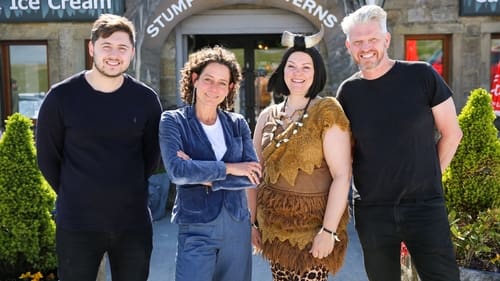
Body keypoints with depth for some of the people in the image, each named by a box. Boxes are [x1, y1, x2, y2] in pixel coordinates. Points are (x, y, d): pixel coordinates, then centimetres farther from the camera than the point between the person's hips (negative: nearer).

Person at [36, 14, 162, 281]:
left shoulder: (146, 99, -2)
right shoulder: (61, 96, -6)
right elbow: (47, 156, 3)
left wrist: (127, 193, 9)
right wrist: (75, 197, 6)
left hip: (134, 222, 2)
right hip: (77, 224, -1)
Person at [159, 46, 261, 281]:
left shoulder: (237, 124, 6)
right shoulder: (173, 121, -4)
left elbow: (255, 176, -3)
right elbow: (176, 171, -19)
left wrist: (205, 177, -12)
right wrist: (228, 168, -14)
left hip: (238, 226, 4)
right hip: (196, 228, -4)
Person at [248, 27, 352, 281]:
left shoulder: (327, 113, -8)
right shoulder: (268, 116, 6)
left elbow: (342, 176, -13)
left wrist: (329, 230, -17)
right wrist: (252, 221, 8)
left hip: (311, 225, -4)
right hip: (273, 225, 4)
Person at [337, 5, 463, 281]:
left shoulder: (421, 76, -6)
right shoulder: (347, 92, 1)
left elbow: (451, 133, 1)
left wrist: (428, 178, 4)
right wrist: (364, 184, 2)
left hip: (425, 206, -2)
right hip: (371, 211, 2)